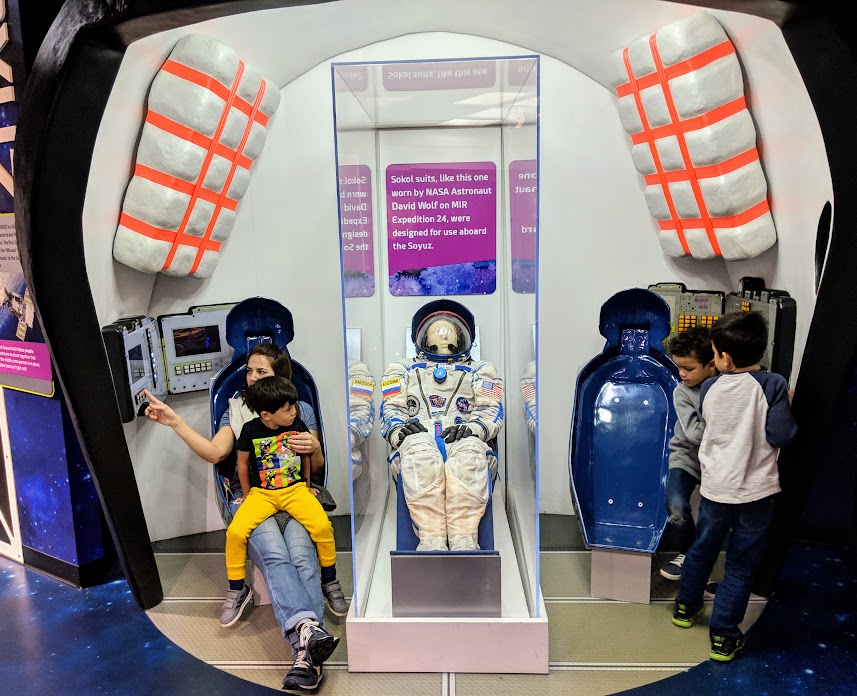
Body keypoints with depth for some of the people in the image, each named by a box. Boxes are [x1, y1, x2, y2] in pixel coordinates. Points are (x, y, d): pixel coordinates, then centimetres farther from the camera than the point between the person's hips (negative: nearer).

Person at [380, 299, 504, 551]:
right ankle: (431, 540, -42)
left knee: (469, 454, -39)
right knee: (421, 454, -39)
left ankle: (464, 540, -45)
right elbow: (391, 408, 16)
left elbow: (491, 410, 14)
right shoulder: (403, 369, 33)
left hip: (464, 440, 0)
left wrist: (472, 427, -12)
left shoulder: (481, 371, 32)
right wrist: (398, 429, -10)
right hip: (419, 439, 0)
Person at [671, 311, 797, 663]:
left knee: (702, 548, 23)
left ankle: (686, 606, 41)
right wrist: (785, 408, 0)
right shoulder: (773, 385, -14)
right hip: (756, 491, -3)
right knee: (740, 566, 10)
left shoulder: (710, 387, -4)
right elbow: (780, 436, -15)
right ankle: (723, 636, 19)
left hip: (715, 487, 3)